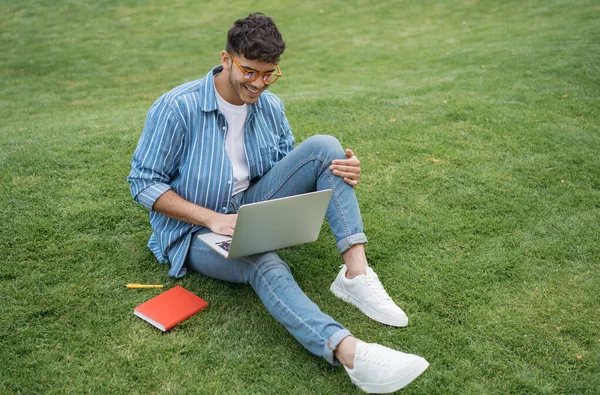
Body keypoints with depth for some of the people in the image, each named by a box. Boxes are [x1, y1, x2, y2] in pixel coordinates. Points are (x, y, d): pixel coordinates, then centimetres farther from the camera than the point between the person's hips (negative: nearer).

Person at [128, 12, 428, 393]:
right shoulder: (177, 108, -16)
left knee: (324, 146, -15)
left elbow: (289, 164, 10)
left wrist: (344, 170, -13)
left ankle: (356, 274, -26)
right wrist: (212, 218, -26)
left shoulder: (270, 106, 1)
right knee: (267, 266, -39)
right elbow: (144, 182, -13)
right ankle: (352, 353, -57)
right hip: (196, 231, -5)